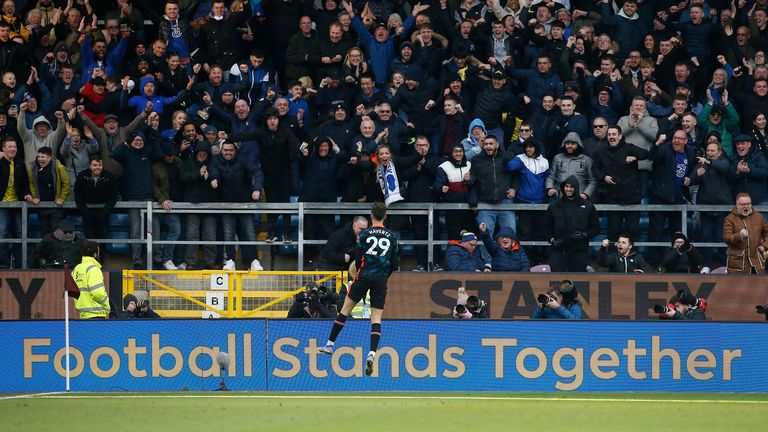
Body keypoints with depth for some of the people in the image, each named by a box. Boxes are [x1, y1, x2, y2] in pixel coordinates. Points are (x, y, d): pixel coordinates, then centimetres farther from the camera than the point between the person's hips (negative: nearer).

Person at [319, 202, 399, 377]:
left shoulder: (364, 234, -3)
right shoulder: (391, 236, 6)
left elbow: (358, 260, -2)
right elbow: (394, 264, 8)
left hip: (364, 276, -2)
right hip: (381, 280, 2)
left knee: (346, 308, 12)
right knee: (376, 318, 0)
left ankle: (330, 344, 15)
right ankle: (372, 353, -17)